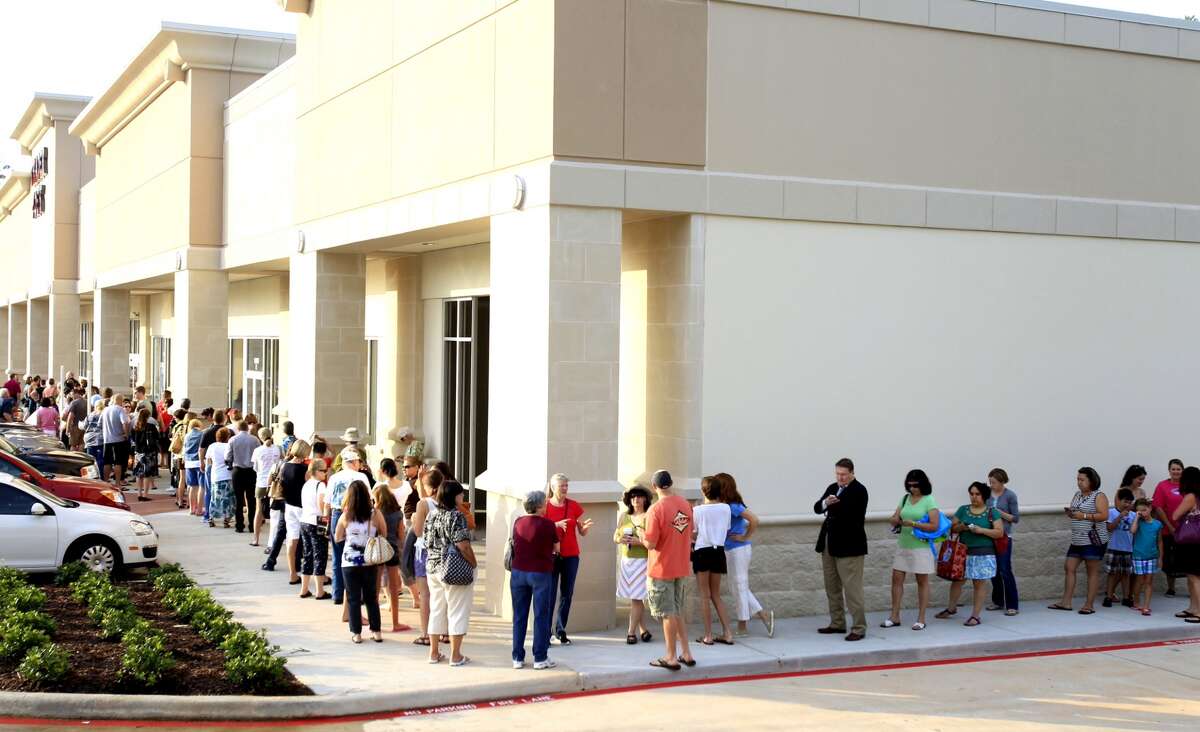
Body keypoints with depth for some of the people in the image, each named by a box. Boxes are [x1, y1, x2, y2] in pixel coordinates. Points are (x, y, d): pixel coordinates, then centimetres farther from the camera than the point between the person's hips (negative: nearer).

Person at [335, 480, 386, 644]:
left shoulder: (345, 517, -9)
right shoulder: (375, 515, -8)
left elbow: (337, 539, 2)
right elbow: (384, 534, 2)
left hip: (349, 563, -1)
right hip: (369, 562, 2)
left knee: (353, 598, 8)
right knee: (371, 597, 15)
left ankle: (356, 633, 8)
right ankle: (376, 631, 16)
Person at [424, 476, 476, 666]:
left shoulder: (432, 516, 6)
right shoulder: (457, 516, -15)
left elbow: (427, 542, 11)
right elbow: (462, 545, -20)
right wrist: (473, 563, -8)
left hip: (433, 568, 7)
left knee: (436, 610, 15)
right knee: (457, 612, 3)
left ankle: (434, 653, 20)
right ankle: (455, 656, 7)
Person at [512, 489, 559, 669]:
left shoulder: (518, 523, 1)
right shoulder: (548, 524, -10)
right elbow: (556, 548, 1)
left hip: (518, 572, 4)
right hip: (540, 573, -4)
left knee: (519, 617, 10)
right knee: (541, 616, 4)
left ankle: (517, 658, 12)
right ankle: (540, 658, 5)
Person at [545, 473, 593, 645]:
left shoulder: (574, 506, 4)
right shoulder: (545, 506, -2)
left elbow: (582, 532, 7)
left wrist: (586, 526, -15)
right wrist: (557, 525, -22)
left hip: (570, 556, 3)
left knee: (567, 593, 4)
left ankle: (561, 631, 13)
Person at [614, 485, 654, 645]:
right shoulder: (624, 516, 9)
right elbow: (615, 536, 14)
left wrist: (639, 541, -23)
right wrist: (621, 539, -7)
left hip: (642, 561, -5)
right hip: (626, 560, 5)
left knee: (636, 598, -5)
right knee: (636, 598, 9)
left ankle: (631, 632, 1)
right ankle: (643, 630, 19)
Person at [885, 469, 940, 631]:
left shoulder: (929, 501, -8)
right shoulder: (905, 498, 8)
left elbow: (934, 526, -14)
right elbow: (894, 518, 7)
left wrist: (913, 524, -22)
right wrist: (895, 520, -17)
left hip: (921, 547, -5)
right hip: (903, 545, 5)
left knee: (922, 581, 5)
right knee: (897, 578, 3)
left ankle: (921, 619, 10)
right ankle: (894, 617, 10)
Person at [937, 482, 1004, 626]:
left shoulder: (992, 512, 0)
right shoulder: (963, 510, 9)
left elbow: (999, 532, -6)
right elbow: (953, 528, 12)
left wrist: (981, 530, -18)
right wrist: (960, 527, -10)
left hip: (983, 554, -3)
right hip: (963, 552, 3)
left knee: (979, 583, -1)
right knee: (957, 580, 10)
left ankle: (976, 615, 7)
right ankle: (951, 608, 29)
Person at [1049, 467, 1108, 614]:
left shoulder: (1099, 496, -8)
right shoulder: (1077, 495, 15)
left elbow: (1104, 515, -17)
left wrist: (1084, 516, -22)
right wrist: (1069, 513, -2)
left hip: (1093, 540, -8)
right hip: (1077, 540, 8)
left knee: (1093, 571, 0)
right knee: (1069, 567, 4)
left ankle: (1089, 605, 3)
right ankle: (1066, 602, 9)